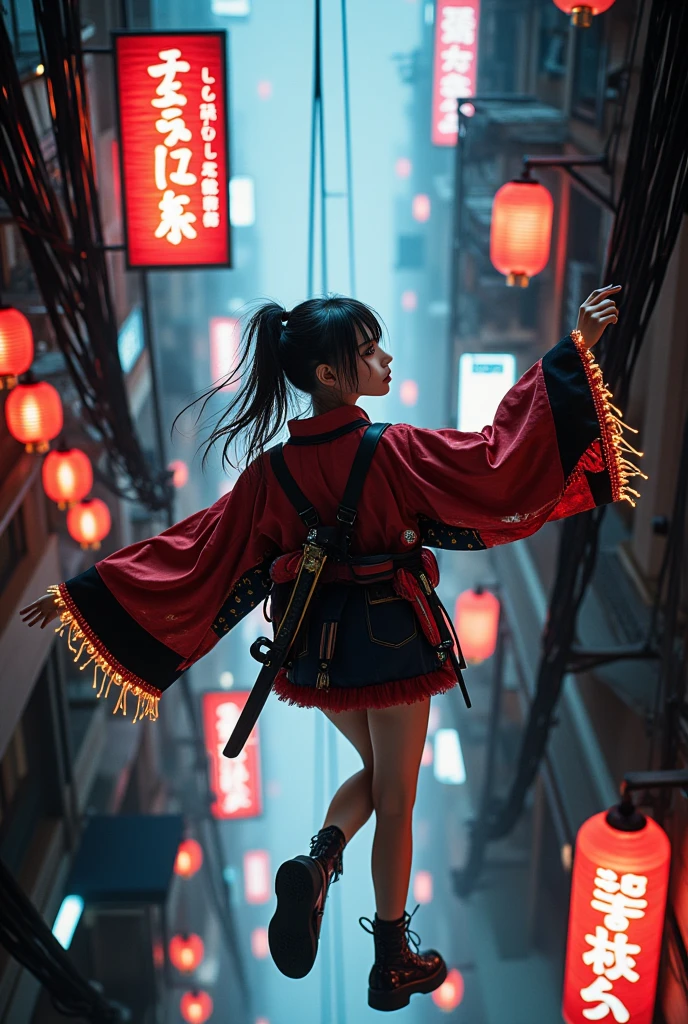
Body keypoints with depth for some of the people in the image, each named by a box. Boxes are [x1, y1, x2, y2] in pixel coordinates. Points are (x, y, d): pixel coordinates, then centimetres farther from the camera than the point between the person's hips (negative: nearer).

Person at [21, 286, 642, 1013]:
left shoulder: (272, 469, -5)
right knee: (395, 799, 13)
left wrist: (84, 591, 4)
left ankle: (317, 859, -1)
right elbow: (499, 462, -20)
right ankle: (393, 963, 25)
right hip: (393, 638, -4)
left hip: (317, 646, 4)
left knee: (373, 772, 27)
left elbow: (194, 551, -4)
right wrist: (573, 351, -19)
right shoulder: (394, 451, -18)